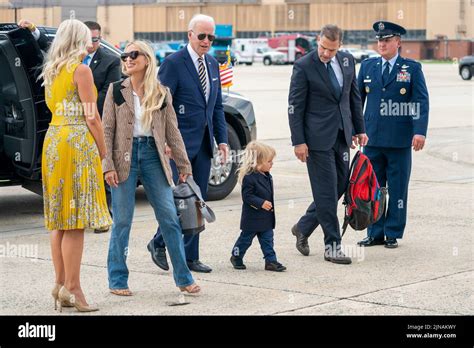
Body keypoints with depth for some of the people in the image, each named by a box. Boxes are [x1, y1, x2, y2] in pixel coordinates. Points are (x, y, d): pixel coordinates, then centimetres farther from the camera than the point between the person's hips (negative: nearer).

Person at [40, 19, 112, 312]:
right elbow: (91, 117, -10)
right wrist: (103, 151, -4)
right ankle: (72, 288, -7)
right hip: (77, 141, -8)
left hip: (53, 139, 8)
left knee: (60, 221, 11)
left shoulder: (51, 71, 15)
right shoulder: (81, 70, -8)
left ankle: (61, 283, 15)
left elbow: (54, 106, 16)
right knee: (76, 221, -7)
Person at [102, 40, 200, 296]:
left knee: (170, 217, 1)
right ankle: (117, 280, 10)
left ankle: (183, 277, 10)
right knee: (122, 221, 1)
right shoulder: (116, 90, 3)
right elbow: (107, 130, 0)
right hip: (125, 157, -1)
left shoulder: (161, 93, 7)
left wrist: (183, 165, 7)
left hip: (153, 155, 1)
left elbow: (172, 131, 9)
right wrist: (108, 165, -9)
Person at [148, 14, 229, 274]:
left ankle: (190, 257, 14)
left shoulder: (213, 65, 13)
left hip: (203, 144, 7)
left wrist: (222, 139, 9)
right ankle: (158, 243, 15)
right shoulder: (173, 64, -9)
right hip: (181, 144, -7)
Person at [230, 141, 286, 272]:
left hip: (266, 217, 7)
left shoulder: (267, 176, 6)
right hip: (252, 217, -7)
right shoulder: (249, 177, -21)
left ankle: (271, 261, 8)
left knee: (267, 239, 6)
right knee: (246, 238, 8)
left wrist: (270, 205, 18)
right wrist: (261, 203, -29)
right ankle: (236, 257, 26)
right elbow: (247, 196, -23)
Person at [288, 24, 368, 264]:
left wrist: (359, 129, 13)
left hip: (341, 136, 6)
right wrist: (298, 141, -13)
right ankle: (332, 246, 4)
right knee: (327, 192, -4)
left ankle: (303, 228, 27)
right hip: (318, 137, -6)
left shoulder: (347, 61, 7)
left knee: (340, 186, 11)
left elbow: (354, 97, 16)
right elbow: (295, 106, -9)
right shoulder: (304, 66, -10)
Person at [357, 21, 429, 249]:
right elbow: (356, 99, 14)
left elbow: (421, 102, -5)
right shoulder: (367, 67, 9)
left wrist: (420, 132, -16)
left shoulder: (412, 68, 0)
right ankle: (375, 234, 15)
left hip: (399, 140, -3)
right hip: (372, 138, 3)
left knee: (397, 189, 4)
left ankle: (393, 234, 13)